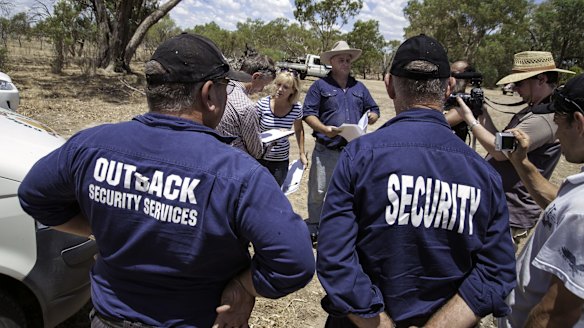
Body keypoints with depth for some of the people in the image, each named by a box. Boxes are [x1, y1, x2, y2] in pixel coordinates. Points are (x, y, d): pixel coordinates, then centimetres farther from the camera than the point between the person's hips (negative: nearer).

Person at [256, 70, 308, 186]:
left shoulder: (297, 108, -6)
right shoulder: (263, 104, -14)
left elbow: (299, 130, 11)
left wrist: (302, 154, 11)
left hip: (281, 161, 2)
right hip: (259, 158, -2)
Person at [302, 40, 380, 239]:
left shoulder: (359, 88, 14)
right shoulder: (320, 86, 1)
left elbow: (374, 110, 21)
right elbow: (308, 113, -5)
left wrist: (372, 116, -4)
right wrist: (324, 129, -21)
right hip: (326, 150, -4)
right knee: (318, 192, 2)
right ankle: (313, 228, 20)